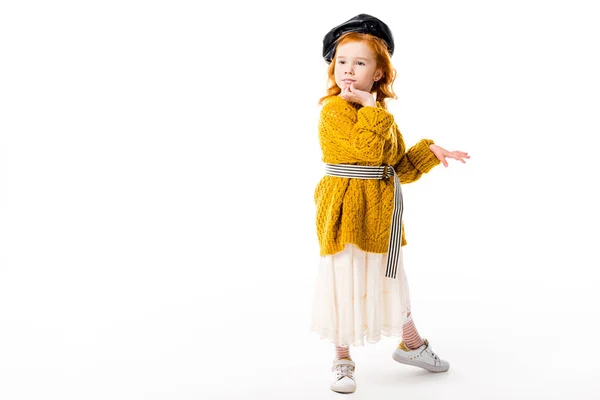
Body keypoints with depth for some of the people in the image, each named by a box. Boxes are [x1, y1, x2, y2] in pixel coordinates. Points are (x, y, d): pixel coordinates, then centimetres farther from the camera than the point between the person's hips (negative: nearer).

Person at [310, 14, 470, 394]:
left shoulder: (382, 115, 10)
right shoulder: (334, 109, -15)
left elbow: (399, 167, 15)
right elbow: (367, 150, -29)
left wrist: (429, 152, 4)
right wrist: (371, 106, -23)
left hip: (381, 211, 7)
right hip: (346, 209, -7)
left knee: (391, 277, 20)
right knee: (343, 281, 2)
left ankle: (411, 344, 39)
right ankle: (343, 361, 20)